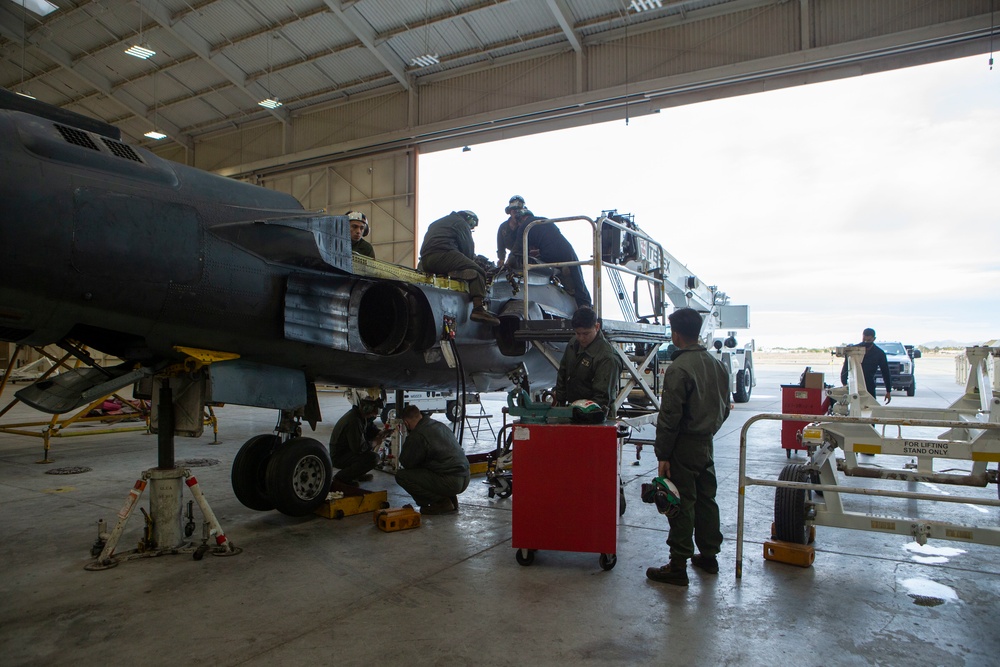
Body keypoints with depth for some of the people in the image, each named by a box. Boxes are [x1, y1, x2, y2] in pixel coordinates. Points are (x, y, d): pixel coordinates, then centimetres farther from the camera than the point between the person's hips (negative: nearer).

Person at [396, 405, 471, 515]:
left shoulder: (417, 435, -12)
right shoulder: (440, 425, 15)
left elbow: (406, 463, 0)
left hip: (451, 482, -9)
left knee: (401, 475, -4)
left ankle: (442, 502, -2)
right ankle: (450, 498, 17)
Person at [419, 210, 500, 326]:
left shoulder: (436, 223, 38)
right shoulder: (461, 223, 11)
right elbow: (468, 247, 3)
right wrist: (471, 261, 20)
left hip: (425, 261, 9)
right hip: (443, 254, -9)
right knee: (477, 272, -10)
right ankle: (478, 308, -30)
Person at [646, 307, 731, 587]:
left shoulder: (678, 369, -19)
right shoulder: (715, 364, 6)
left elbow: (669, 417, -20)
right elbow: (724, 406, 16)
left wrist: (662, 455, -14)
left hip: (684, 447, -8)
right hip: (707, 444, 8)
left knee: (682, 505, -2)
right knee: (706, 499, 17)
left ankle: (678, 566, 4)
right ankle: (709, 556, 30)